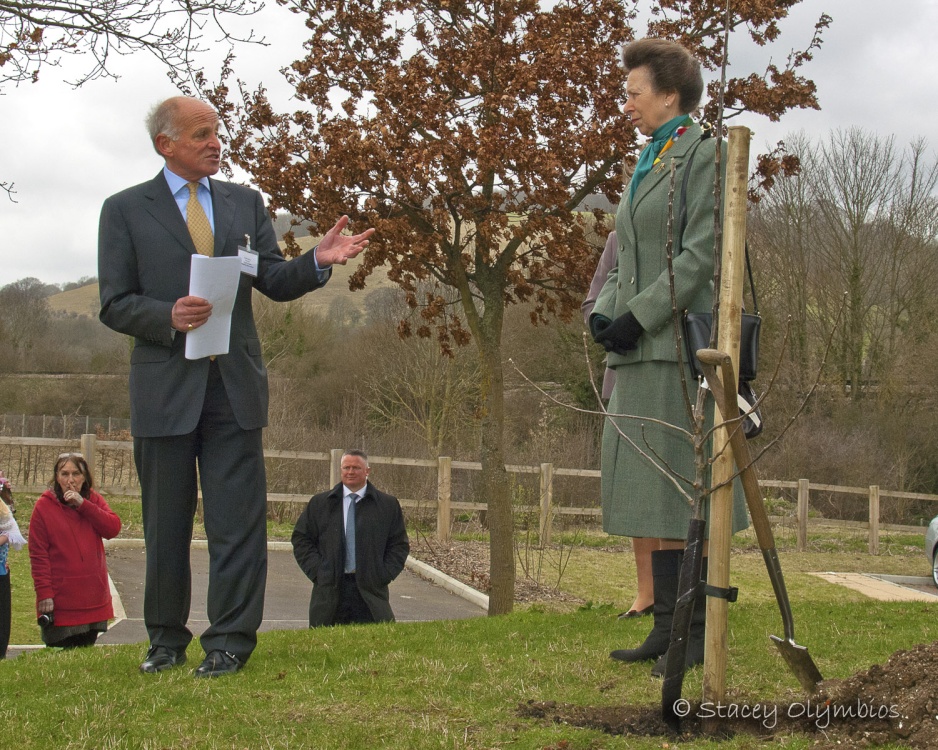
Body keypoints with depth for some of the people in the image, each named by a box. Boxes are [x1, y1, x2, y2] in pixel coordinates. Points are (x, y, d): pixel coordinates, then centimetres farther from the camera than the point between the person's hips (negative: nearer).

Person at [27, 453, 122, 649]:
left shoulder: (93, 500, 9)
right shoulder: (43, 506, -2)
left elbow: (113, 528, -8)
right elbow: (38, 554, -5)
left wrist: (83, 504, -14)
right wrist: (44, 594, -12)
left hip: (93, 599, 4)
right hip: (60, 602, -4)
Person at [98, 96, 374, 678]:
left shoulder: (246, 202, 13)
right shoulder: (125, 210, 5)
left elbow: (275, 283, 6)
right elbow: (115, 305, 0)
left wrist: (318, 261, -14)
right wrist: (168, 316, -18)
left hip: (235, 384, 2)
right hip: (165, 387, -1)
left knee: (238, 519, -3)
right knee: (166, 524, 8)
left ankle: (230, 640, 3)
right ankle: (167, 639, 22)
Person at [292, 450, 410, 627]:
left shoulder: (388, 505, 7)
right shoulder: (319, 503, 11)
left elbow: (399, 544, 8)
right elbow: (301, 539, 10)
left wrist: (383, 575, -3)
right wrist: (317, 571, -2)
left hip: (370, 590, -1)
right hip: (330, 591, 1)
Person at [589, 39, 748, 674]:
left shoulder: (707, 154, -5)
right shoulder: (646, 166, 22)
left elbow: (702, 253, -14)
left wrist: (638, 317, -16)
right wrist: (603, 313, 4)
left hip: (684, 344, -9)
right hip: (641, 356, 9)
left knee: (689, 495, -7)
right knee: (652, 496, 8)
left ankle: (700, 635, -1)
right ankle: (667, 626, 13)